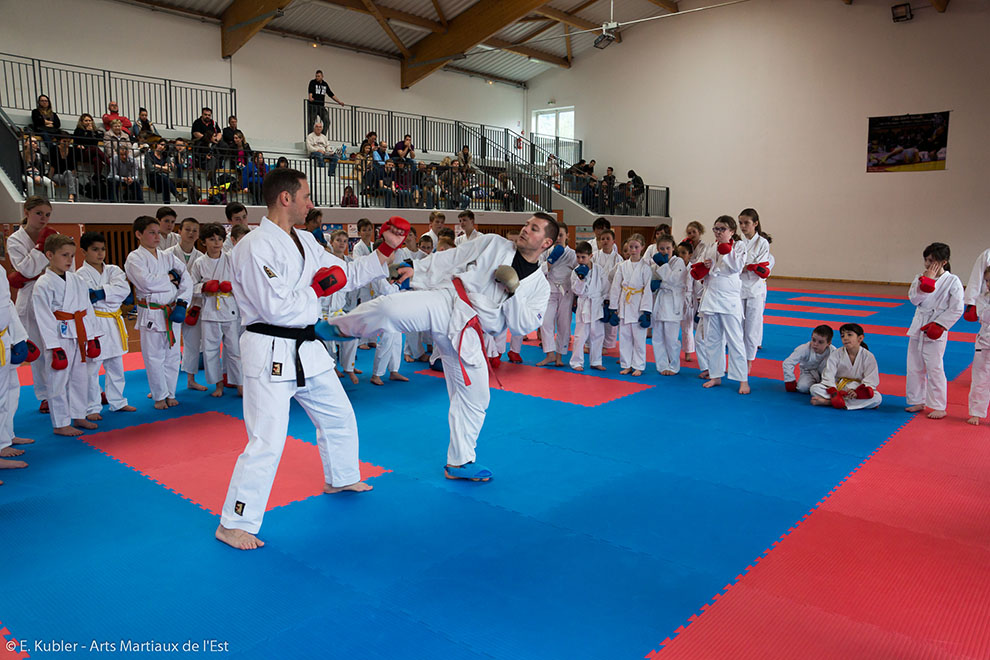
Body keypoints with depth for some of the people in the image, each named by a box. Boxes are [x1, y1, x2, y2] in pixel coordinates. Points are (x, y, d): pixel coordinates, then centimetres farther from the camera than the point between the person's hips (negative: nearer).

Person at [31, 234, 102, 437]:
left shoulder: (77, 280, 9)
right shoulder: (43, 284, -10)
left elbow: (87, 308, 14)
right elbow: (43, 317, -13)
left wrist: (92, 337, 11)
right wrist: (55, 347, -16)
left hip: (79, 337, 7)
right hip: (59, 338, -7)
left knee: (80, 378, 15)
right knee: (58, 381, 1)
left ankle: (79, 417, 28)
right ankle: (60, 424, 12)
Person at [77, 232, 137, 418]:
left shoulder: (113, 270, 7)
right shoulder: (81, 275, -6)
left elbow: (124, 289, -11)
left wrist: (100, 293, -19)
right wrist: (112, 294, -20)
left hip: (114, 323, 6)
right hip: (93, 323, -5)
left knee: (116, 366, 16)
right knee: (91, 368, -2)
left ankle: (118, 402, 29)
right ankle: (92, 408, 9)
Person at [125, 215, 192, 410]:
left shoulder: (168, 256, 10)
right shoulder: (134, 258, -4)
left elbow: (186, 280, 3)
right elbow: (146, 282, -20)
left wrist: (181, 303, -10)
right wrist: (170, 278, -7)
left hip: (172, 312, 4)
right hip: (151, 313, -4)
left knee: (172, 355, 10)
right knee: (154, 357, 0)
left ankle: (170, 394, 24)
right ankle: (159, 396, 15)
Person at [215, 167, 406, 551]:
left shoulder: (305, 242, 10)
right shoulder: (255, 247, -18)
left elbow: (348, 275, 16)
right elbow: (275, 309, -25)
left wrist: (386, 249, 10)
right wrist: (318, 289, -12)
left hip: (306, 349, 9)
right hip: (270, 353, -9)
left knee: (338, 416, 22)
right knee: (266, 441, -8)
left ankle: (341, 479, 46)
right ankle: (234, 523, 8)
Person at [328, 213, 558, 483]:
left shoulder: (540, 286, 12)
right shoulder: (493, 243, 10)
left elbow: (523, 326, 3)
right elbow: (450, 259, 11)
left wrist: (514, 292, -10)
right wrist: (416, 269, 3)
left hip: (468, 334, 3)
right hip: (446, 302, -2)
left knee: (475, 397, 7)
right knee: (389, 307, -30)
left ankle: (459, 462, 27)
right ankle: (330, 328, -6)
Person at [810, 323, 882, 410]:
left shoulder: (868, 356, -6)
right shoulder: (836, 354, -4)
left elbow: (870, 381, -10)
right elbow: (828, 376, -10)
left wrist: (857, 392, -28)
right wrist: (833, 393, -26)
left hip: (858, 389, 0)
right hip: (837, 387, 0)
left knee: (877, 398, -32)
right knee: (814, 388, -24)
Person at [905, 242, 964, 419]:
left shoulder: (952, 281, -8)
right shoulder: (921, 278, 5)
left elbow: (956, 309, -9)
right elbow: (914, 299, -7)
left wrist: (938, 325, -15)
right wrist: (927, 280, -16)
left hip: (935, 332, -5)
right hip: (917, 328, 5)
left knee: (934, 369, -5)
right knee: (915, 368, 11)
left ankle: (939, 407, 7)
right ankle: (917, 402, 24)